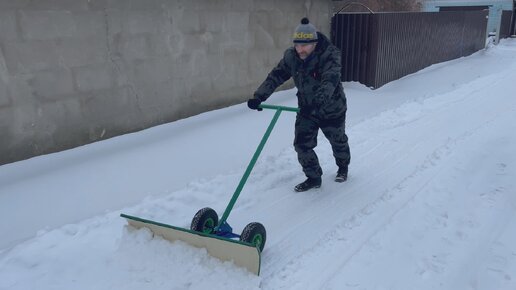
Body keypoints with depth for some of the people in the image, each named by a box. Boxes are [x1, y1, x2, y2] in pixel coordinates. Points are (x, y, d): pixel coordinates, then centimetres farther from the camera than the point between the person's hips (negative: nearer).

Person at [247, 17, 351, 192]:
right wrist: (259, 96, -24)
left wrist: (317, 101, -57)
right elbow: (276, 76, -12)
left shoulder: (329, 55, -27)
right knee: (302, 144, -3)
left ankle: (343, 167, 49)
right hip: (306, 109, 4)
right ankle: (313, 178, 18)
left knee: (338, 141, 18)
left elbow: (330, 81, -41)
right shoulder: (291, 56, -12)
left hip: (332, 109, -3)